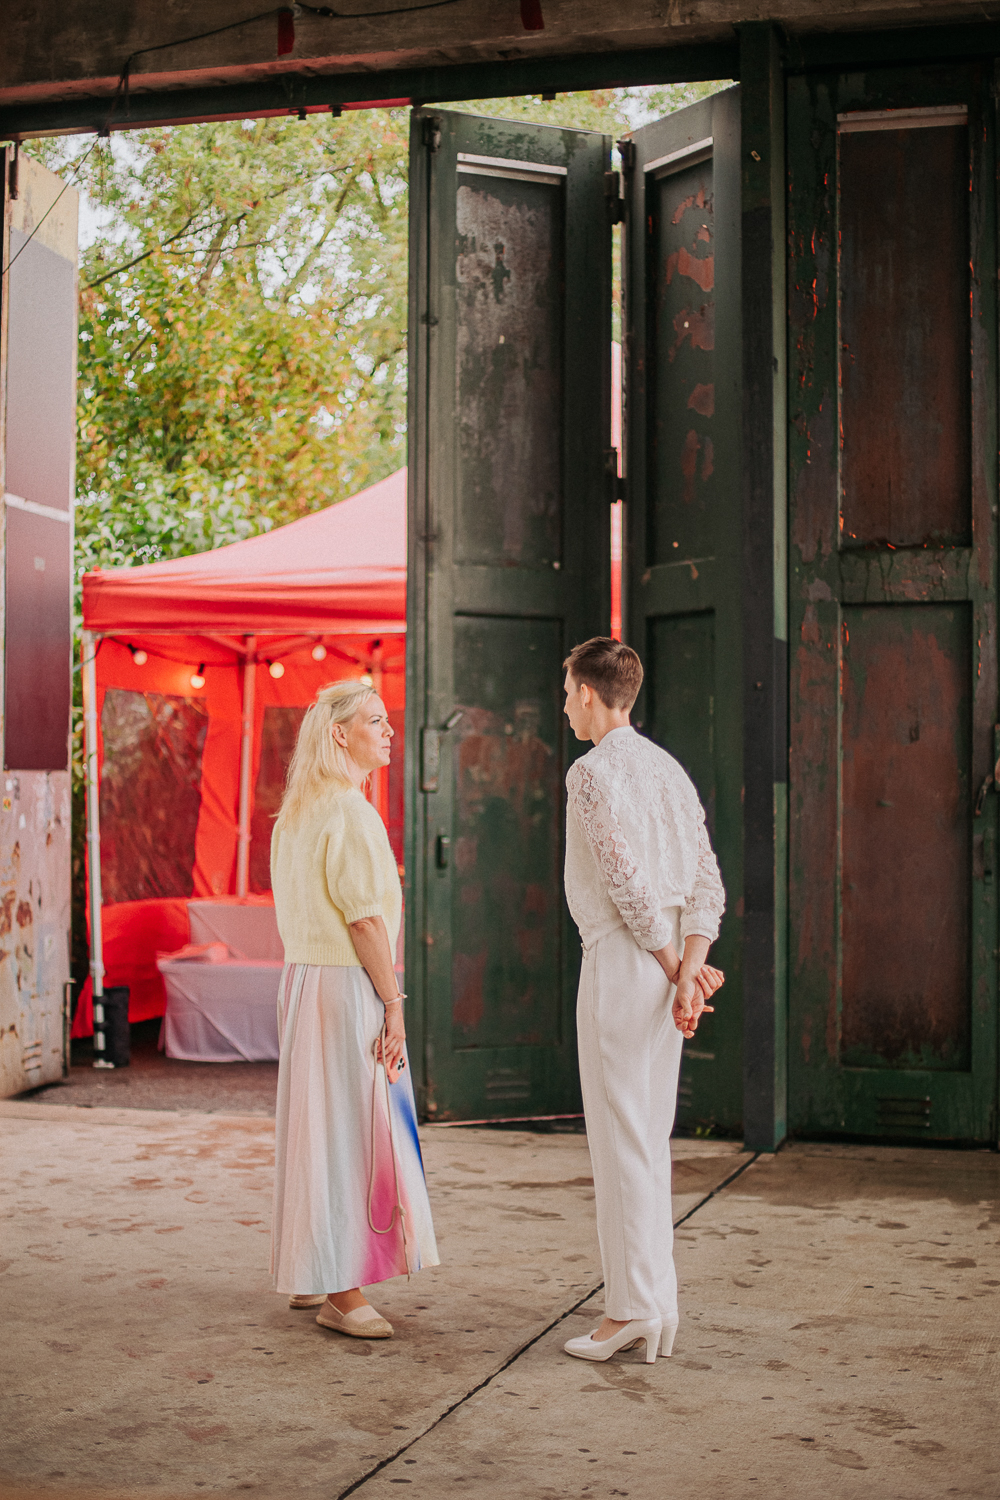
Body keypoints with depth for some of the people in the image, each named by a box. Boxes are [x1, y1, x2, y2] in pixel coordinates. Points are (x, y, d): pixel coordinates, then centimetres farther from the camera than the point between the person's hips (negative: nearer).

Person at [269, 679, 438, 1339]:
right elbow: (363, 918, -19)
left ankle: (308, 1274, 25)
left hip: (303, 978, 10)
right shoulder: (350, 812, -16)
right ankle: (340, 1292, 0)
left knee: (315, 1122, 16)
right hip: (349, 985, -10)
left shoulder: (296, 811, 14)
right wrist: (394, 1004, -16)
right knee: (352, 1125, -5)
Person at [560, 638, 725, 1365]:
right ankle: (659, 1303, 18)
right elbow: (707, 885, 7)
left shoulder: (593, 772, -10)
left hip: (622, 957, -8)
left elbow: (627, 882, -17)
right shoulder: (668, 769, 15)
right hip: (668, 968, 8)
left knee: (621, 1137, -4)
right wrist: (690, 969, -2)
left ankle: (633, 1307, -1)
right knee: (650, 1137, 13)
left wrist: (674, 968, -9)